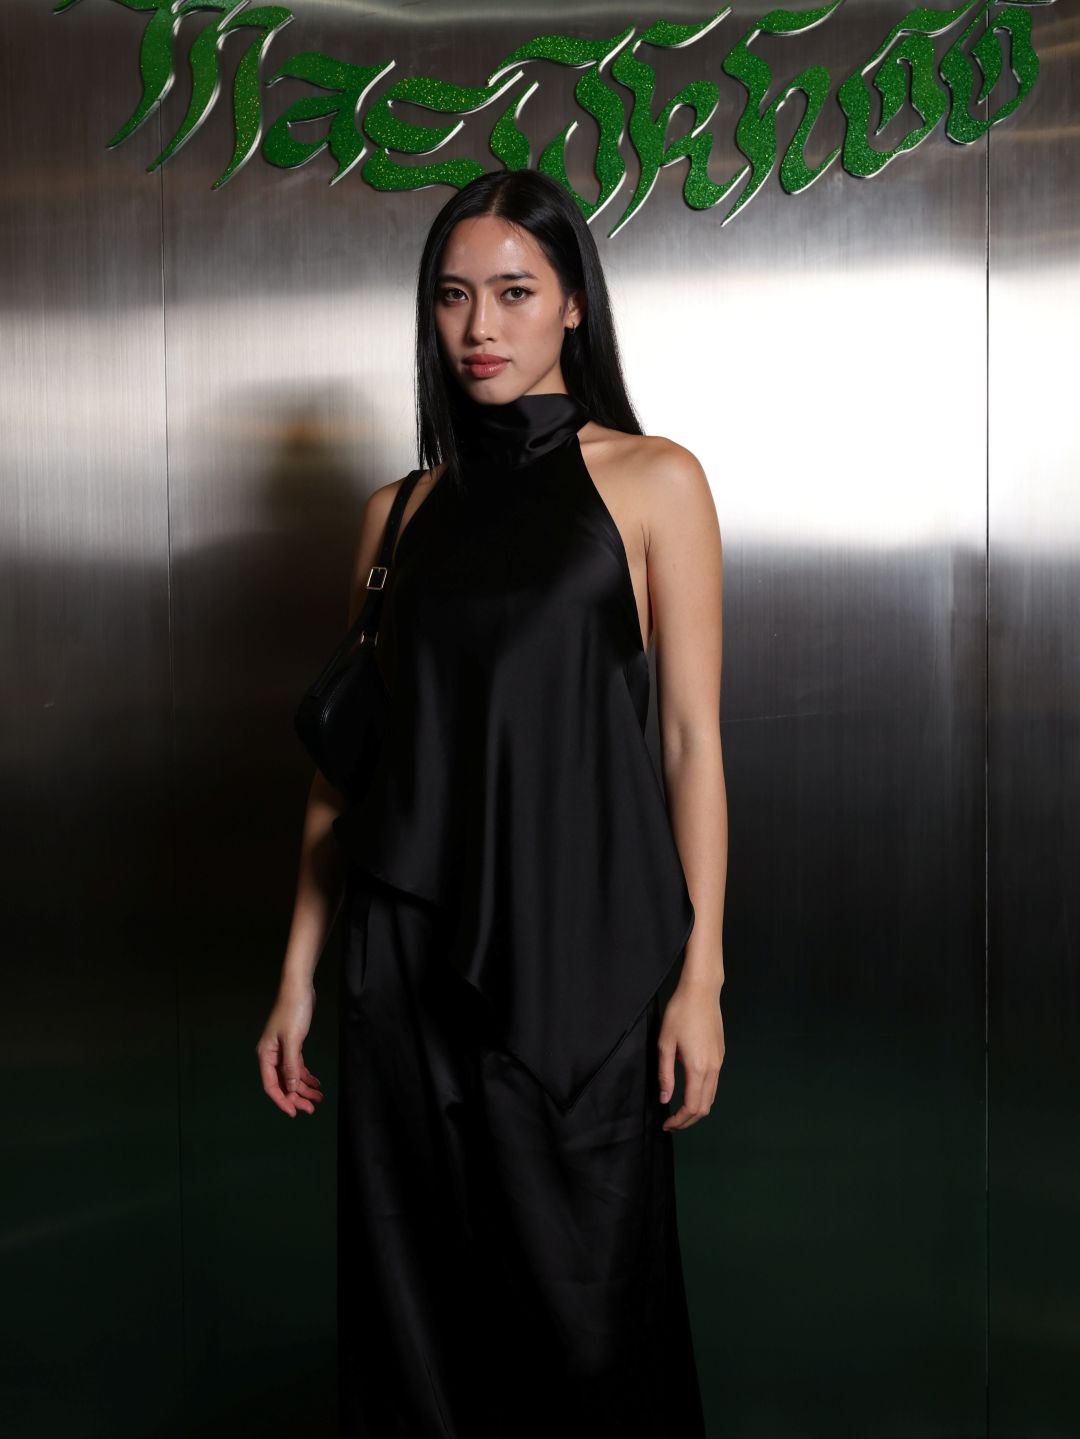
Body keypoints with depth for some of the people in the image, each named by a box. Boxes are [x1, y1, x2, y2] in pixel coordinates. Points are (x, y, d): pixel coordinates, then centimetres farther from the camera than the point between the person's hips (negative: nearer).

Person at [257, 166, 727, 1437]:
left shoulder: (650, 482, 2)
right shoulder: (402, 510, 12)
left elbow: (691, 738, -2)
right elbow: (348, 752, 12)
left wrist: (700, 973, -8)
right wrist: (299, 967, 9)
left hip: (580, 938, -3)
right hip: (411, 946, 3)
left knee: (583, 1295, 4)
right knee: (416, 1295, 9)